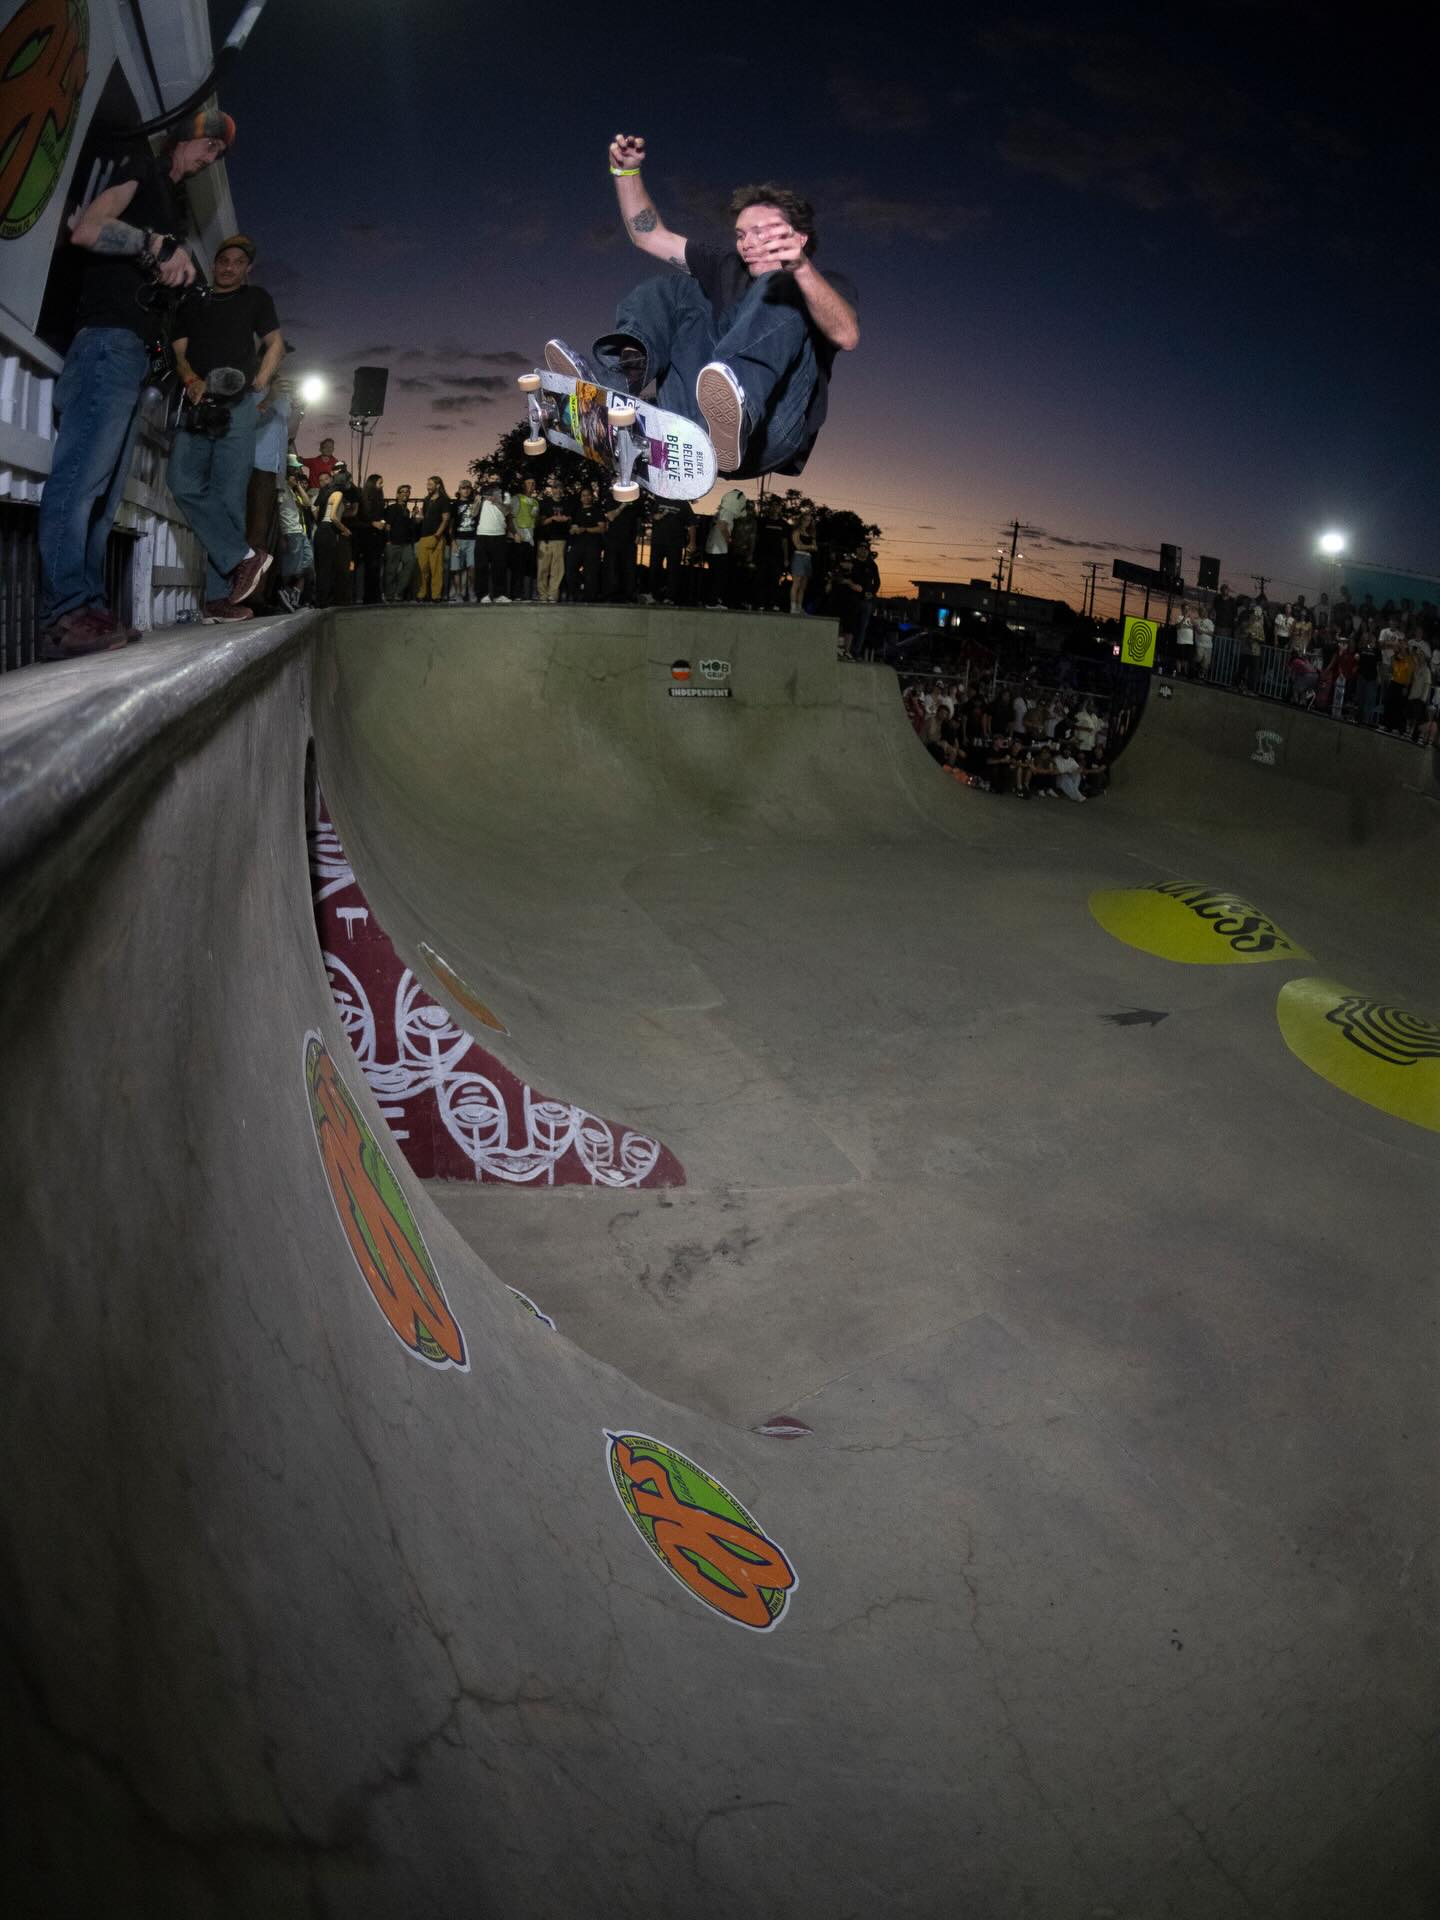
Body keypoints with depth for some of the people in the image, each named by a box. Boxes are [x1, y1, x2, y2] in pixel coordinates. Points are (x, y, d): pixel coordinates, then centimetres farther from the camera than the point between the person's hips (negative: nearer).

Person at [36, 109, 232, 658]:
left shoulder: (173, 204, 30)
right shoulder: (142, 166, 5)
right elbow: (85, 230, -9)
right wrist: (158, 242, -12)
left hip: (135, 346, 10)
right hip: (109, 338, -10)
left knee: (104, 490, 3)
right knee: (83, 473, -19)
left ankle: (85, 611, 1)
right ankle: (66, 610, -27)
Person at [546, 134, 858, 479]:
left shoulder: (827, 286, 12)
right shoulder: (729, 269, 31)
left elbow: (847, 337, -13)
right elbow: (649, 235, 34)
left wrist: (801, 267, -27)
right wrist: (626, 170, 21)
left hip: (768, 440, -5)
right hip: (700, 424, 5)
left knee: (777, 291, -21)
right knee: (673, 290, 11)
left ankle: (737, 406, -51)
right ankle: (618, 375, -21)